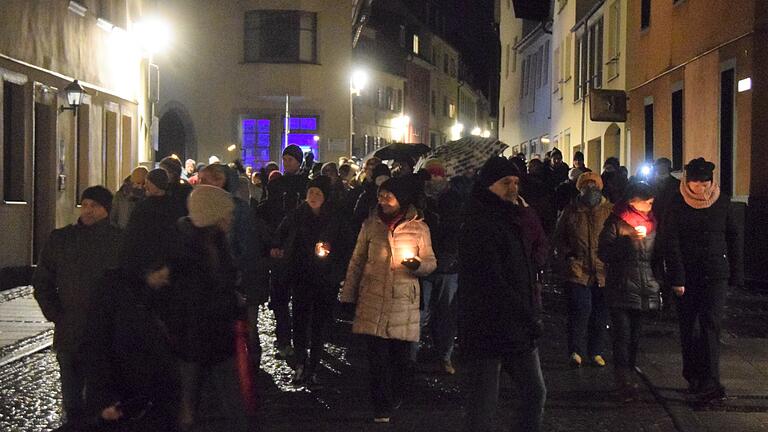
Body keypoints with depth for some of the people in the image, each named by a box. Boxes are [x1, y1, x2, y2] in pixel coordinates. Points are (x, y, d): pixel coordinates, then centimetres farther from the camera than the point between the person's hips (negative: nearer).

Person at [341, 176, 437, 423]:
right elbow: (357, 262, 10)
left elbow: (431, 262, 5)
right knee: (377, 357, -2)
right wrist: (348, 295, 8)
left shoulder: (419, 228, 1)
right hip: (373, 299, 1)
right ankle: (382, 408, 8)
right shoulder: (371, 225, 5)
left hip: (404, 301, -1)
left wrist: (418, 264, -18)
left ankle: (396, 398, 27)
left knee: (400, 355, 4)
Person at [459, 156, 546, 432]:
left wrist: (532, 314, 8)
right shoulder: (478, 225, -14)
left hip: (517, 330, 9)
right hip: (488, 331, -9)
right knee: (483, 405, -2)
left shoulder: (510, 221, 16)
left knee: (535, 392, 13)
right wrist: (529, 316, -16)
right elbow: (492, 283, -20)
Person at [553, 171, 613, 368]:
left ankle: (595, 352, 22)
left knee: (600, 313, 9)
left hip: (604, 270, 2)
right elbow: (558, 238, 14)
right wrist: (568, 254, 1)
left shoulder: (610, 211, 4)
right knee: (580, 309, -13)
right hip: (578, 269, -1)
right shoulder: (571, 211, 6)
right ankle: (576, 351, -3)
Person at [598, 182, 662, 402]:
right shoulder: (616, 222, -3)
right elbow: (603, 253, -9)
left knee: (635, 335, 9)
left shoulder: (652, 222, 13)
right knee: (623, 335, -10)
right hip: (620, 289, -5)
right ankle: (624, 381, -11)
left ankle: (627, 376, 18)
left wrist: (658, 282, 15)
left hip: (644, 290, 5)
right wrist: (628, 239, -19)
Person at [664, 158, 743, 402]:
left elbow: (735, 238, 9)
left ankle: (709, 382, -14)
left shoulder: (722, 203, 3)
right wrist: (676, 278, -13)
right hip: (687, 277, 0)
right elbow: (671, 244, -6)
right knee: (689, 328, 7)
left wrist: (736, 275, 5)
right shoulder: (677, 206, -3)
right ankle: (693, 377, 21)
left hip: (716, 275, 0)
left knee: (711, 326, -10)